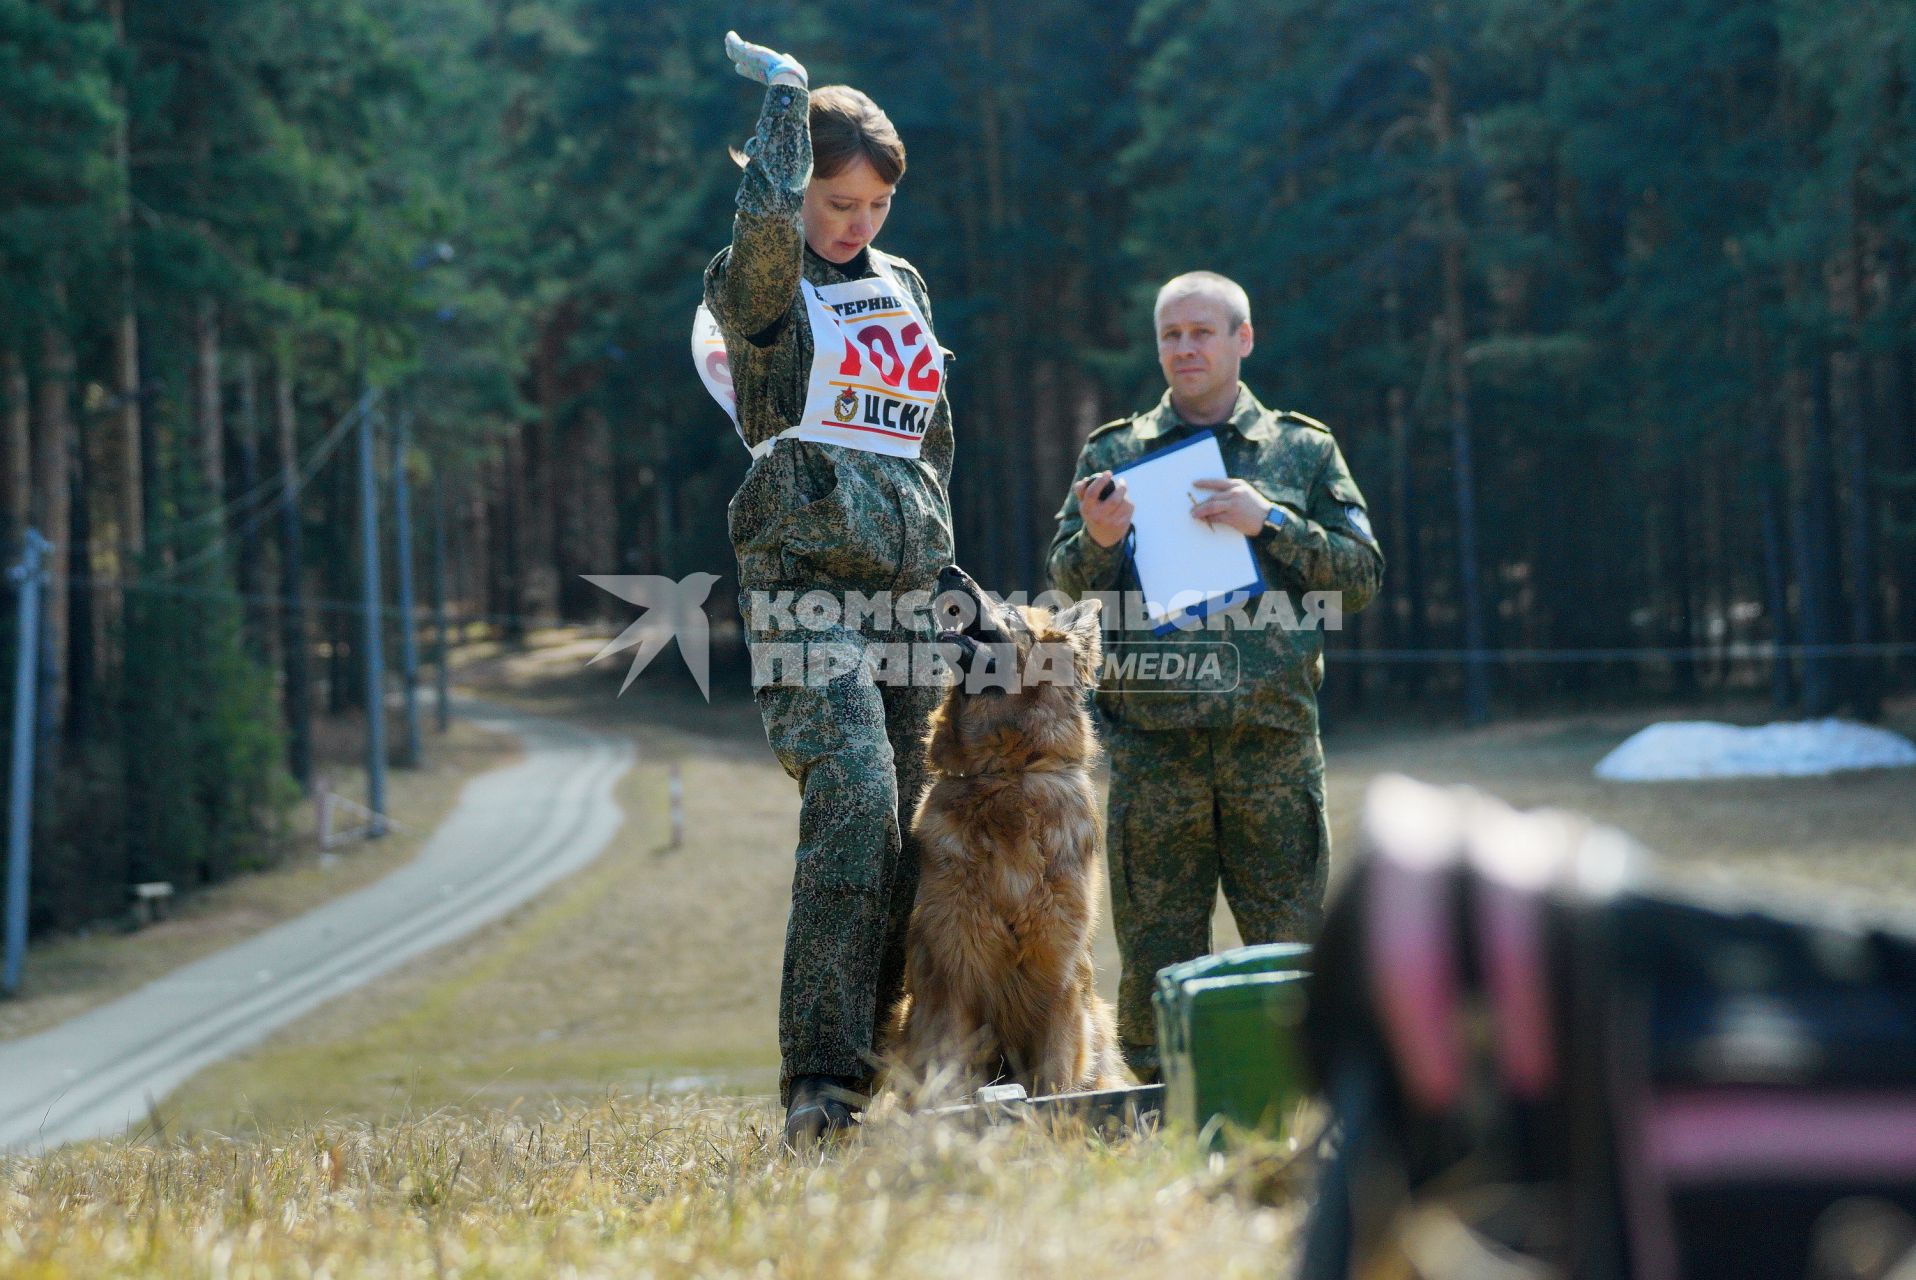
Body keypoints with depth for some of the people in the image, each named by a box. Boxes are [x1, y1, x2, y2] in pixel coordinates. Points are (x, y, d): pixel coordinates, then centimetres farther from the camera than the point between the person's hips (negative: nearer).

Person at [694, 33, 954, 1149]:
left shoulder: (905, 290, 19)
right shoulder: (761, 292, 0)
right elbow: (769, 214, -23)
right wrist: (786, 91, -8)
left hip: (910, 588, 7)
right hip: (805, 584, -7)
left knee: (905, 832, 1)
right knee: (853, 798, -23)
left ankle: (880, 1066, 5)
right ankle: (820, 1081, -26)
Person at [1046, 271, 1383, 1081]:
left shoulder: (1303, 450, 14)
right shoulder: (1114, 453, 16)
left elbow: (1363, 577, 7)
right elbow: (1069, 581, 8)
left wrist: (1271, 523, -7)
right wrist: (1099, 539, -15)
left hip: (1272, 736, 0)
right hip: (1152, 739, 1)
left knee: (1293, 946, -2)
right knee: (1155, 947, 0)